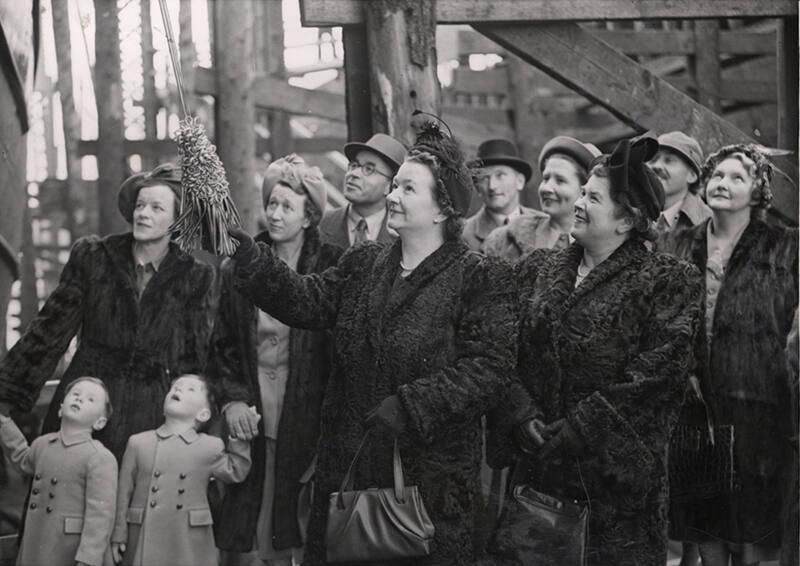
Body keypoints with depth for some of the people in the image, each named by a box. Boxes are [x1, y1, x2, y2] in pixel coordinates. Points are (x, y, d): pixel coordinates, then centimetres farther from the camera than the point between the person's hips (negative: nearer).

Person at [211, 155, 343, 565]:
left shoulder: (332, 268, -2)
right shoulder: (239, 269, 8)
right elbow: (222, 345, 11)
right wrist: (232, 398, -2)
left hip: (305, 419, -3)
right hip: (250, 416, 3)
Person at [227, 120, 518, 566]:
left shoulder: (482, 279, -5)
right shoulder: (364, 265, 14)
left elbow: (491, 366, -14)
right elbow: (307, 301, 3)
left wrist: (409, 405, -20)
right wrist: (249, 257, -10)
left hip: (430, 478, -5)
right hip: (350, 469, 5)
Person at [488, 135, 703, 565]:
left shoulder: (668, 282, -3)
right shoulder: (537, 270, 12)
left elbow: (656, 373, -13)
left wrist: (576, 430, -16)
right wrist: (521, 417, -11)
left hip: (615, 474, -4)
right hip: (534, 466, 4)